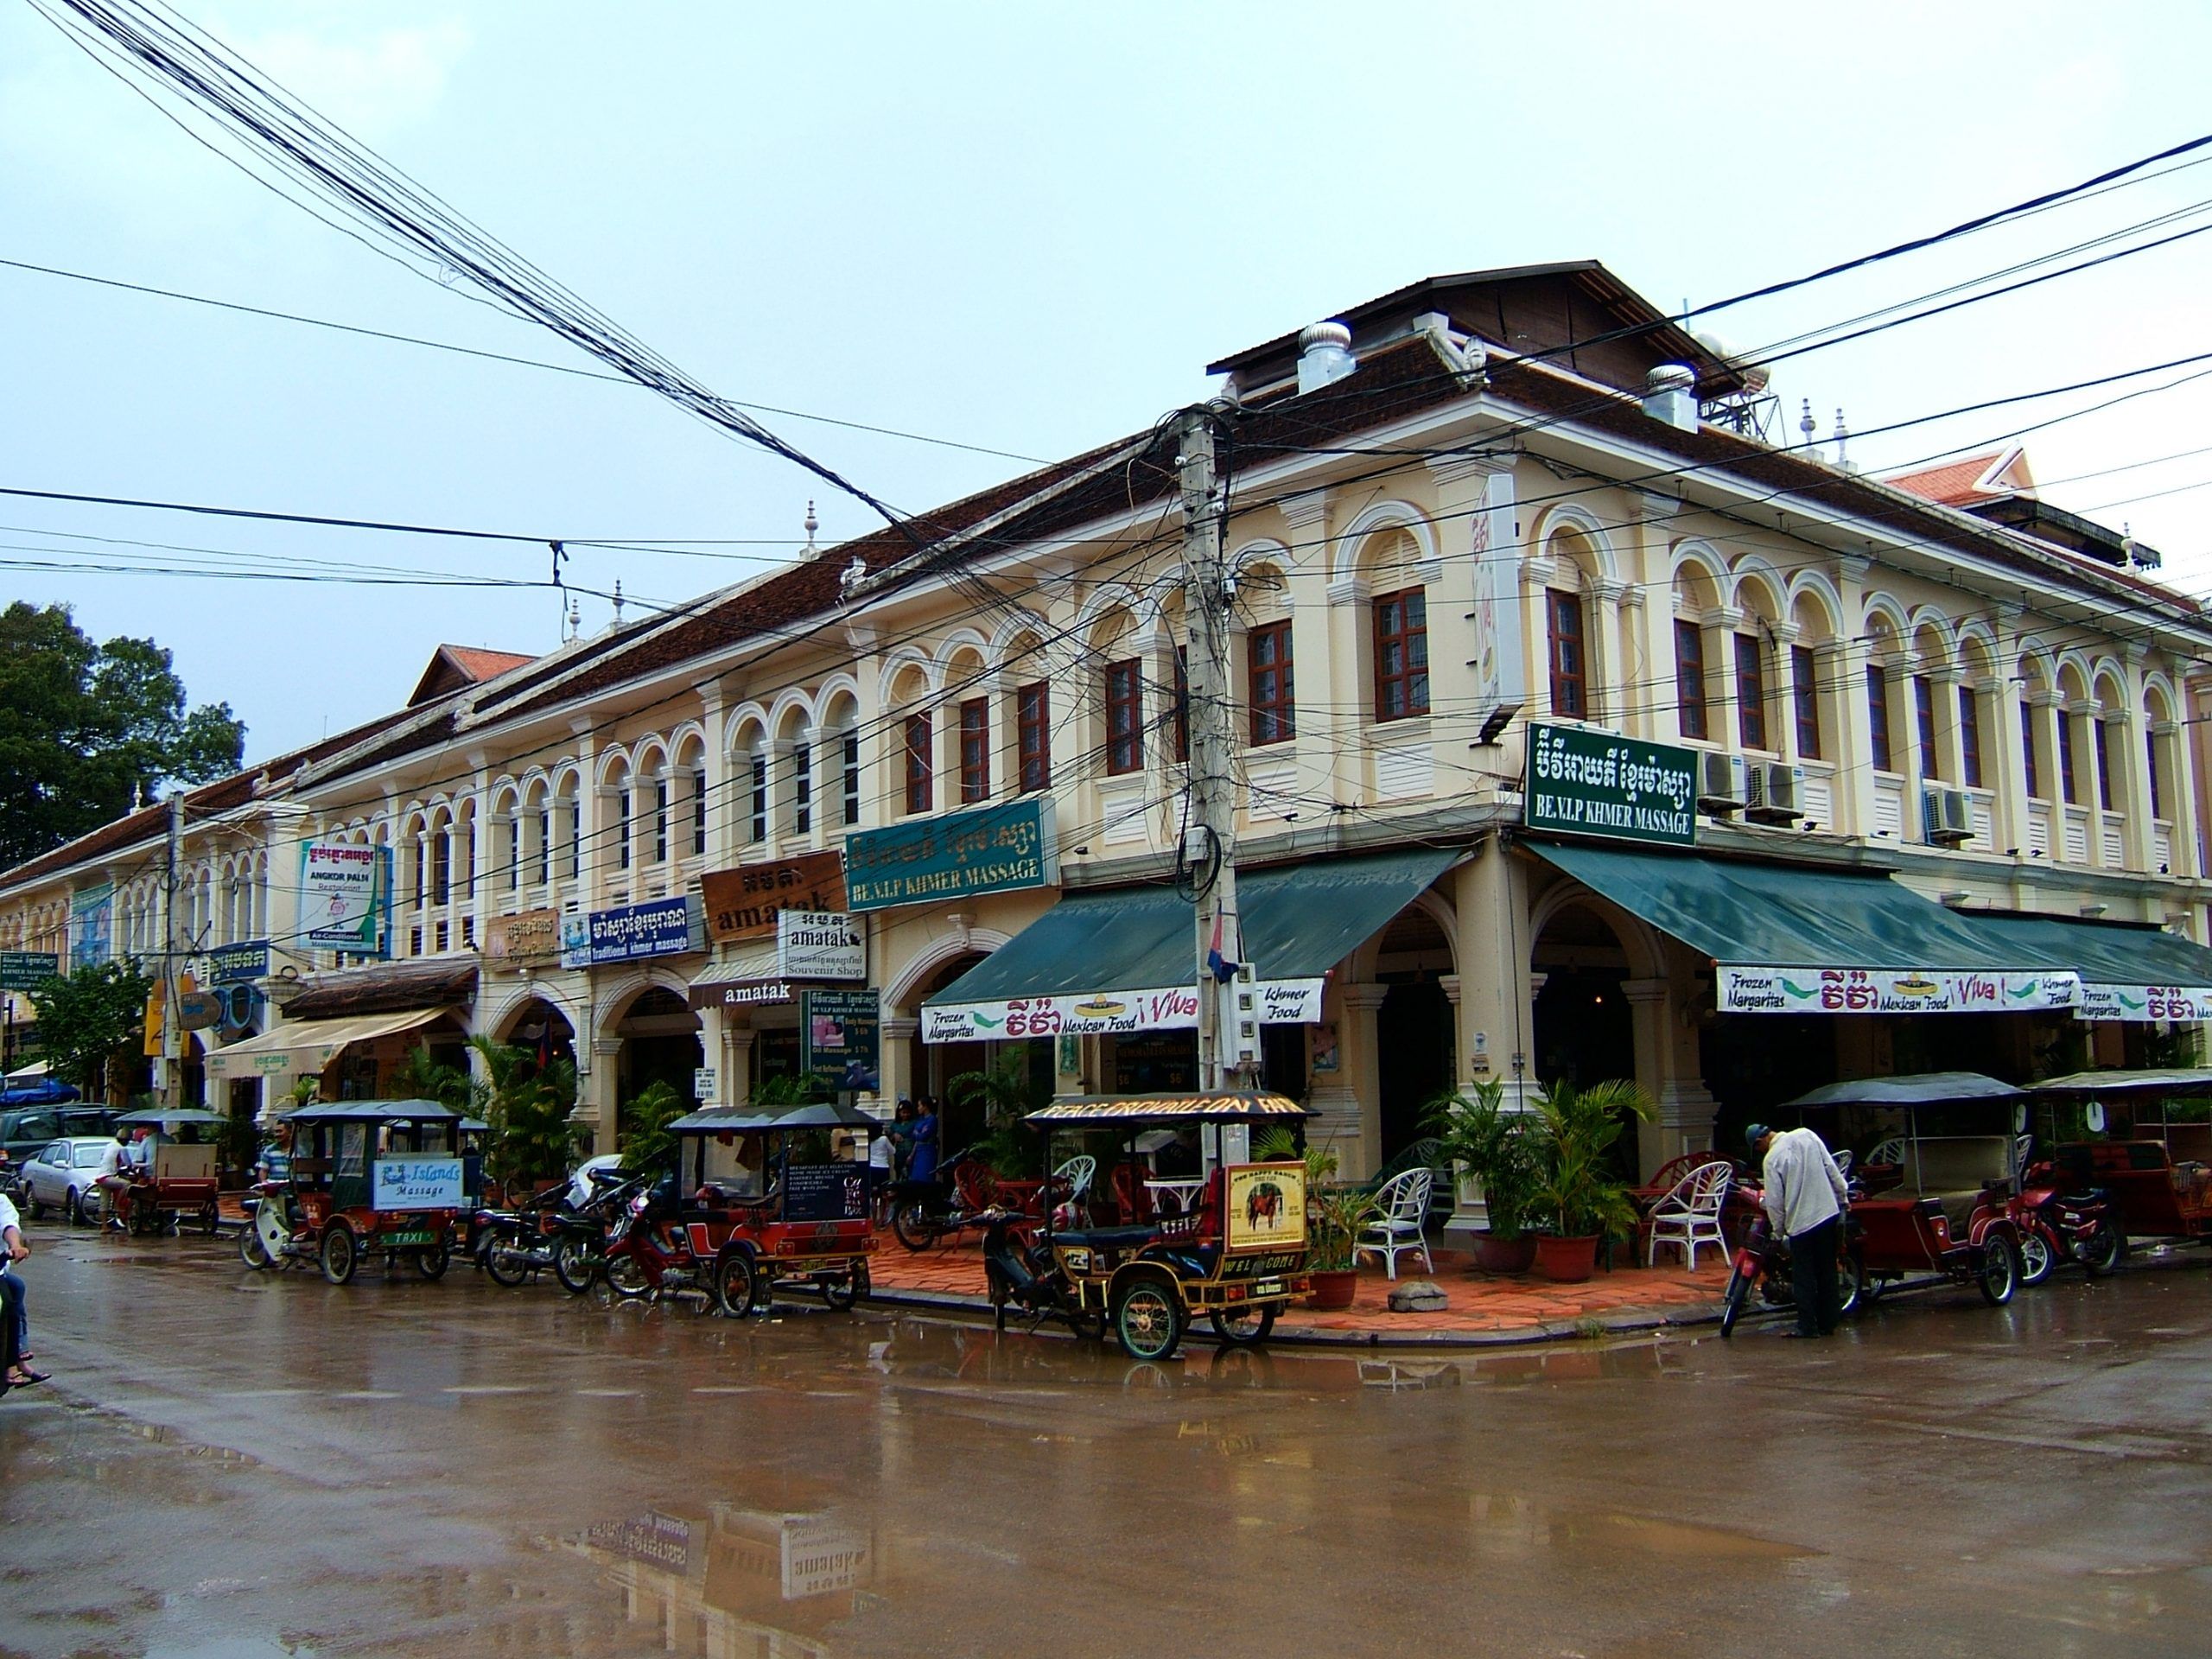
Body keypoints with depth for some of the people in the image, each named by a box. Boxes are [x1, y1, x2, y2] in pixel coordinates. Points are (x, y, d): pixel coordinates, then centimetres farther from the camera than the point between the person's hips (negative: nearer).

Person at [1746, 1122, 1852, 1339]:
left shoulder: (1771, 1159, -13)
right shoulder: (1806, 1135, 0)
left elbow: (1774, 1201, -9)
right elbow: (1831, 1169, 5)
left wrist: (1778, 1230, 5)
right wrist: (1843, 1197, 16)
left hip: (1801, 1223, -5)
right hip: (1829, 1214, 6)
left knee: (1804, 1279, 5)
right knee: (1828, 1274, 13)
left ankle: (1807, 1327, 5)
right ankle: (1828, 1324, 19)